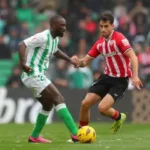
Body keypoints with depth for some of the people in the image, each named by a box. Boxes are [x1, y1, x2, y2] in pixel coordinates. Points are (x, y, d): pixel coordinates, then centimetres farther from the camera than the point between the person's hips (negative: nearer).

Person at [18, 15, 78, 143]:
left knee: (48, 105, 19)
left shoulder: (55, 39, 12)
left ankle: (34, 137, 27)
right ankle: (75, 134, -21)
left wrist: (70, 60, 29)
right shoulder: (43, 37, -17)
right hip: (33, 75, -11)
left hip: (38, 75, 11)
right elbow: (22, 45, -26)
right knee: (58, 99, -16)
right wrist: (23, 63, -39)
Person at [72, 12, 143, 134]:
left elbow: (132, 56, -27)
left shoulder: (119, 38, -17)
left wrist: (135, 76, -40)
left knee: (102, 108, -19)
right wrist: (78, 62, -15)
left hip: (121, 80, -6)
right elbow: (86, 61, 9)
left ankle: (119, 117, 15)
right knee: (85, 103, -3)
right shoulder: (100, 43, 4)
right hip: (107, 77, 6)